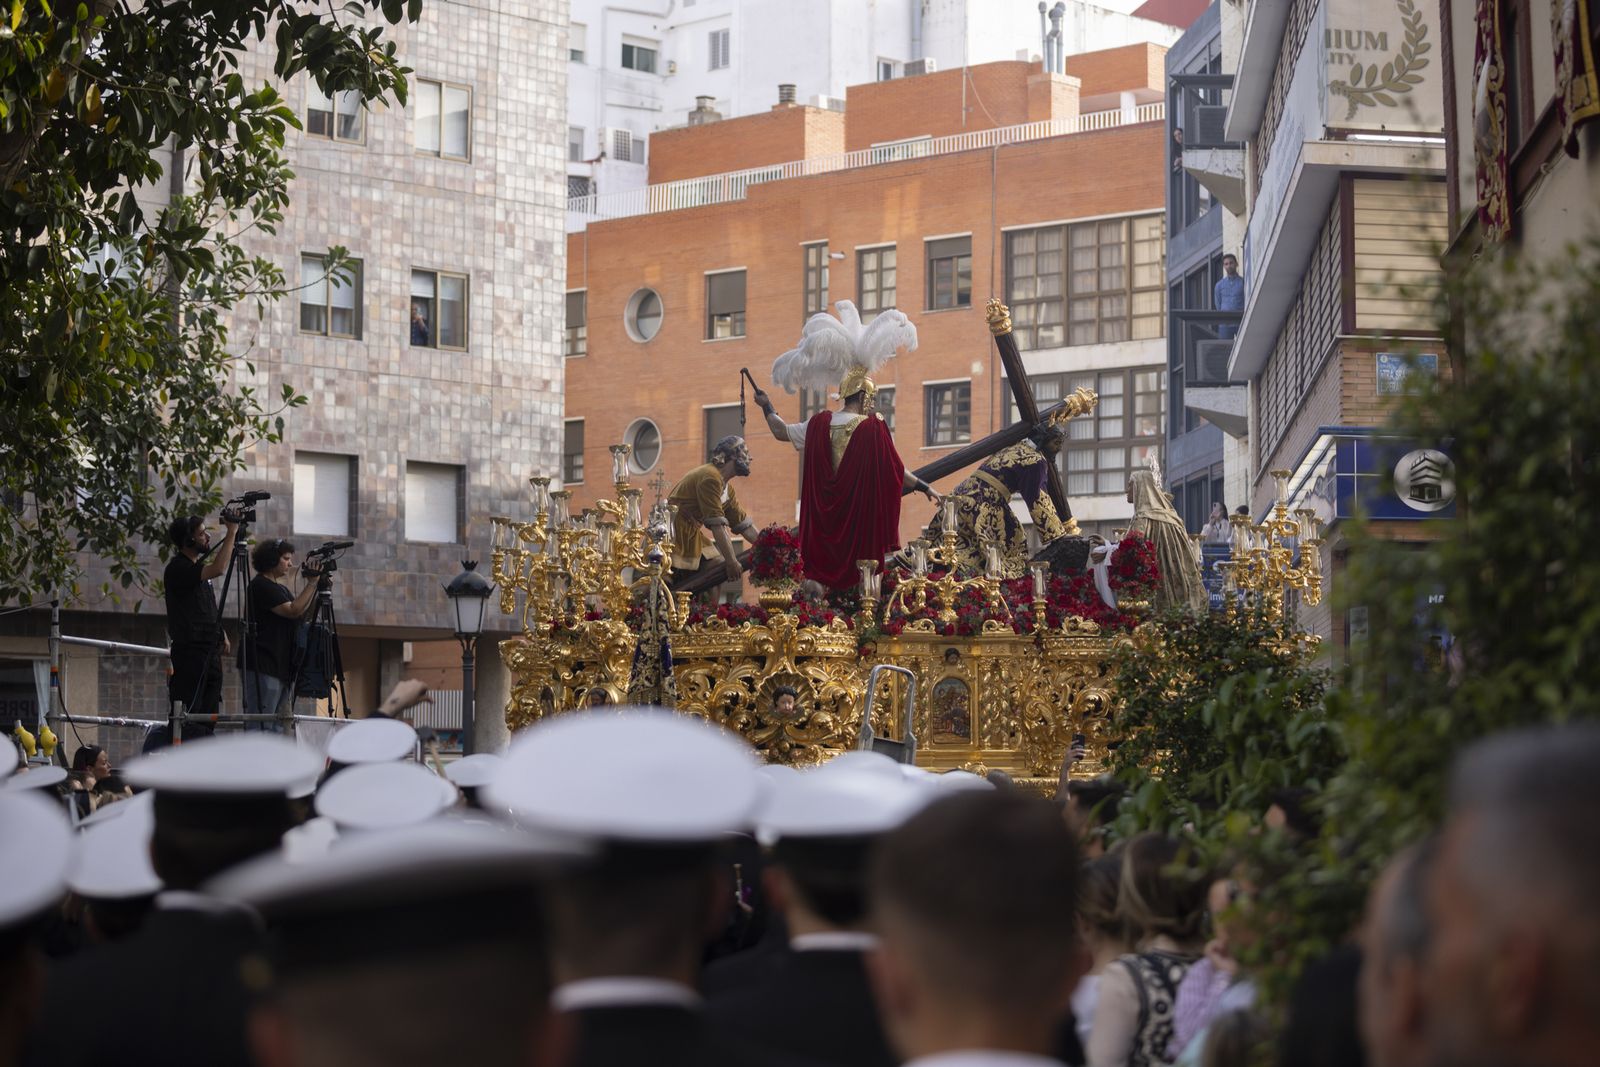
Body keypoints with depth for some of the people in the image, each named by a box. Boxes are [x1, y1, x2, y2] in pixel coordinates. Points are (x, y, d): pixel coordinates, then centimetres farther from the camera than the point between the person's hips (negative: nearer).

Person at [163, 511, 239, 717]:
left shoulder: (198, 565, 16)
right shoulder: (177, 569, -13)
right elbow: (218, 569, -27)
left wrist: (222, 635, 14)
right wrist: (231, 532, -21)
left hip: (210, 651, 9)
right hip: (189, 651, -9)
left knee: (209, 713, 7)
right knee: (188, 713, -10)